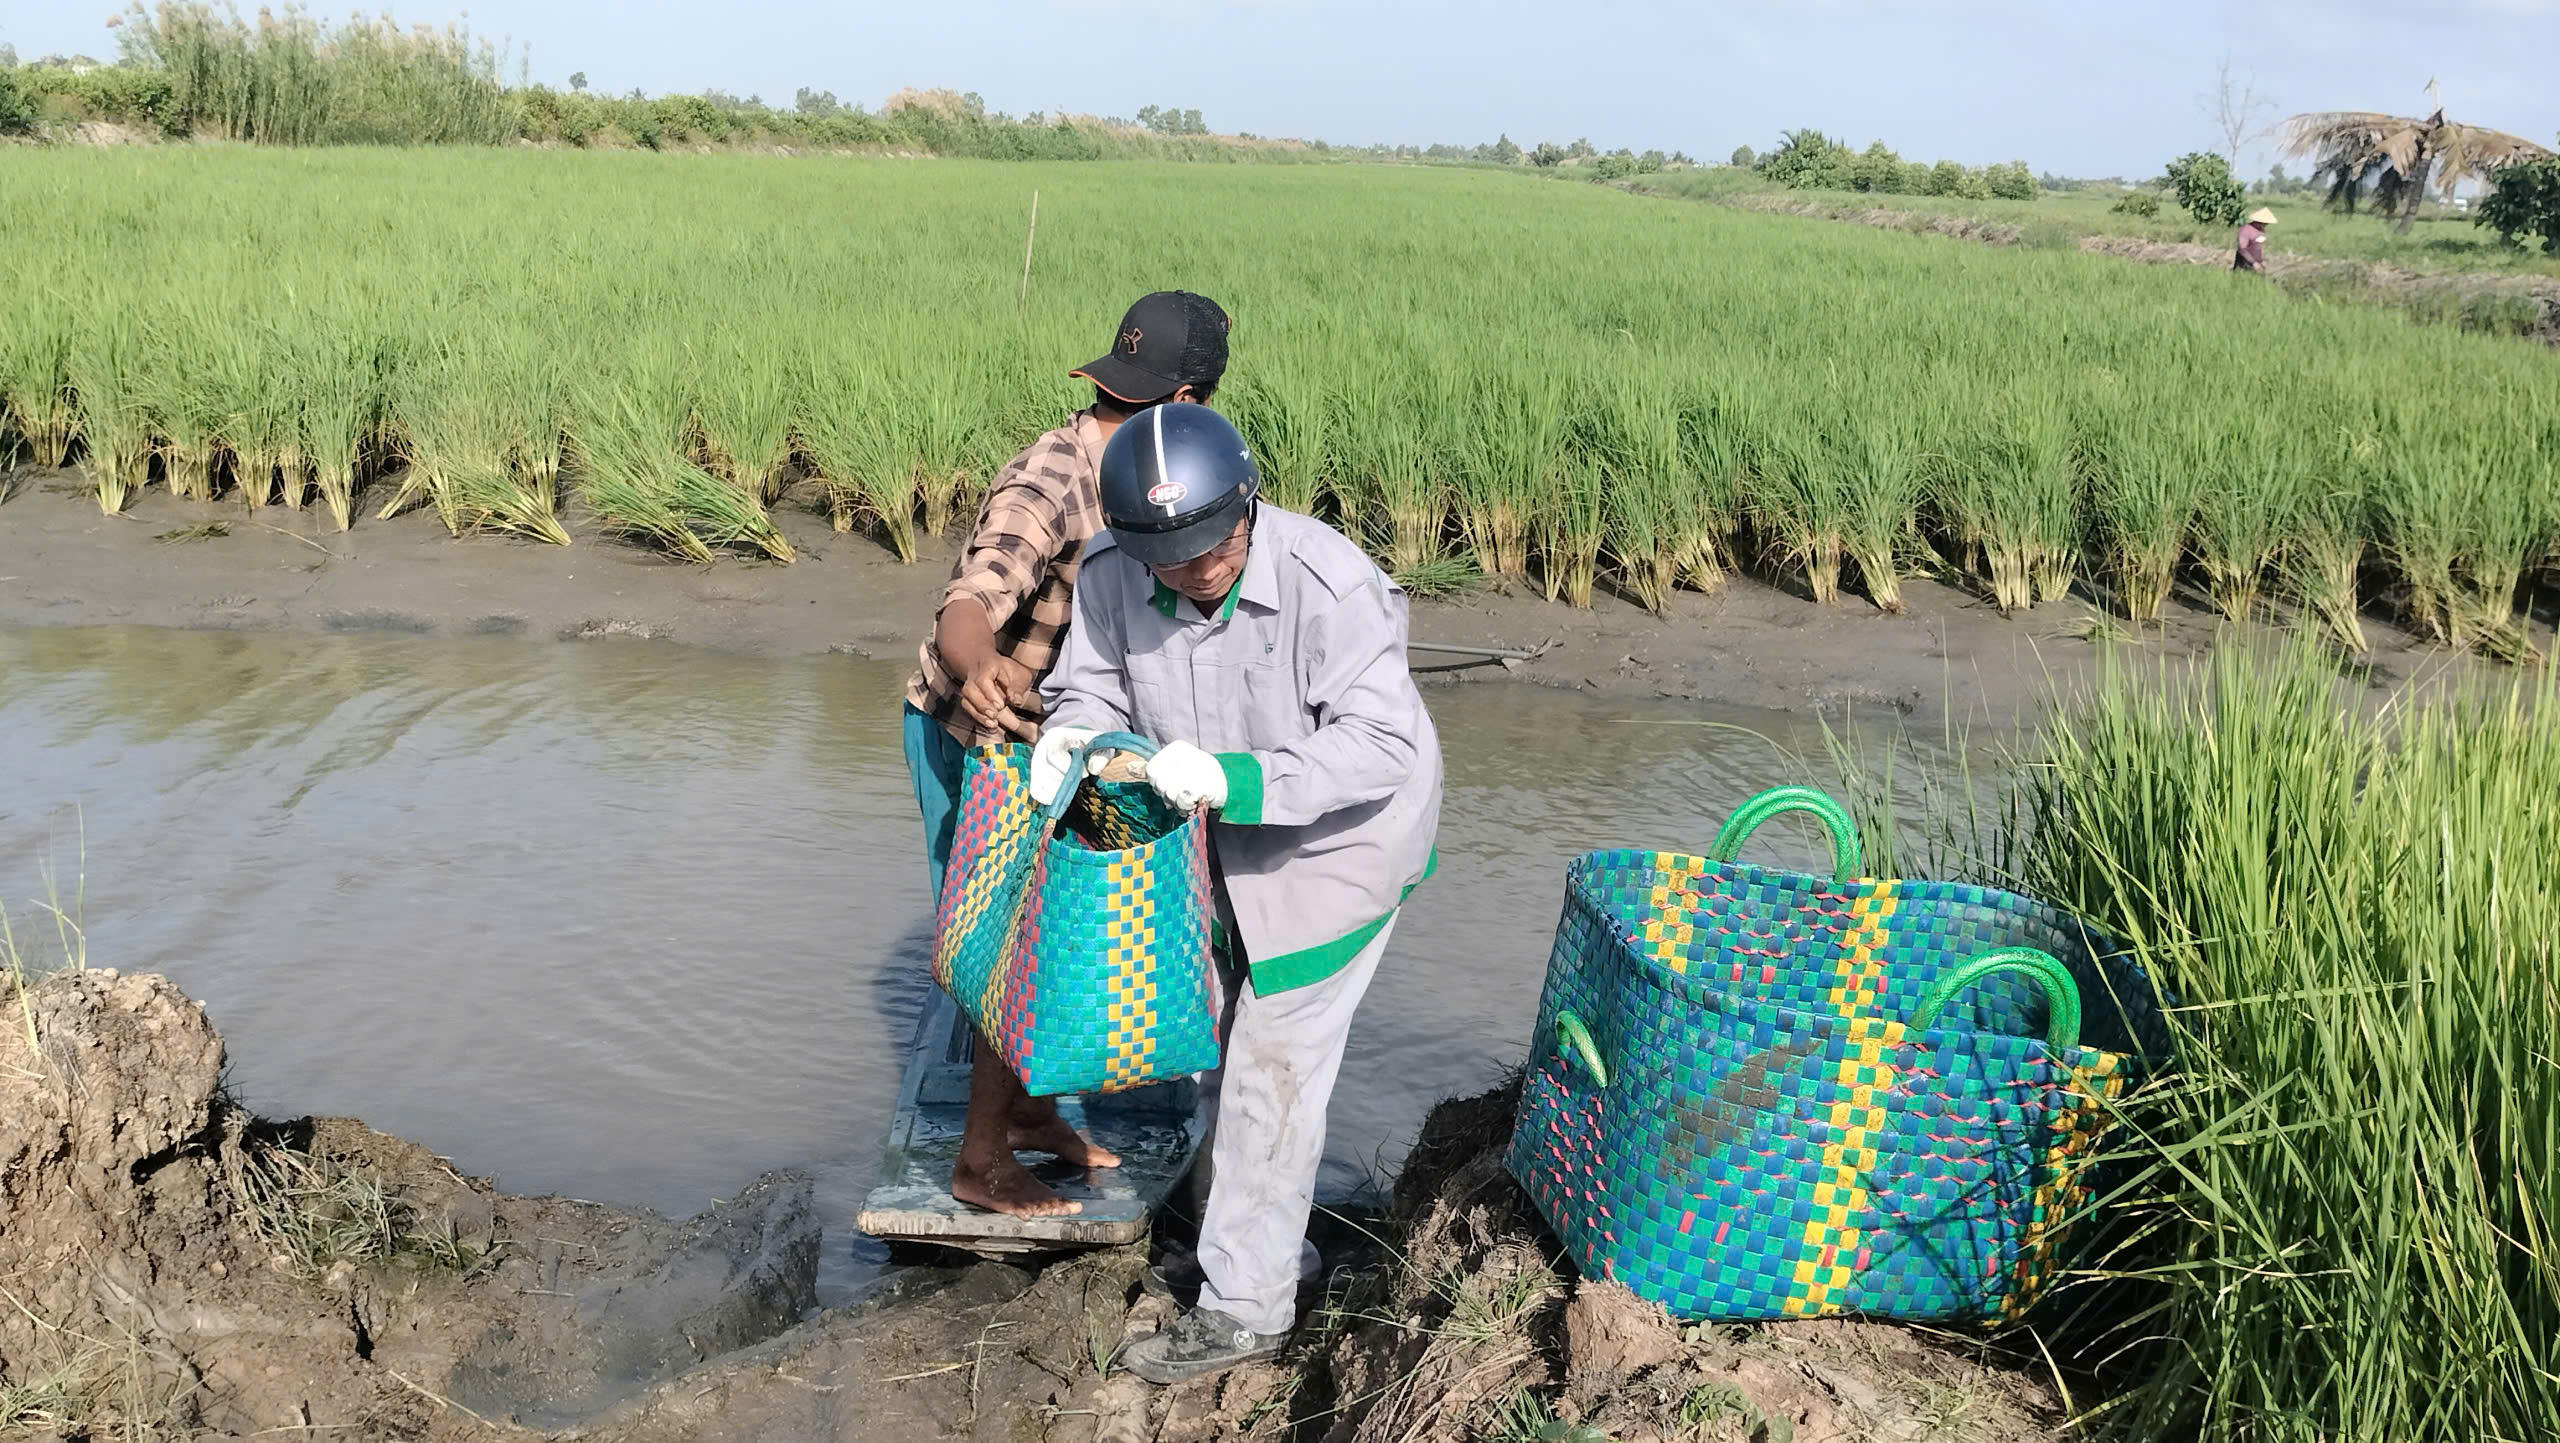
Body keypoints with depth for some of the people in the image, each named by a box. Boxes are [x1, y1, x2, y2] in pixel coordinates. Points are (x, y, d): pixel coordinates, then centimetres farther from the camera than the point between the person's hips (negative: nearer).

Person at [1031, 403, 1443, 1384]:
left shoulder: (1327, 584, -33)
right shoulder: (1112, 574, -16)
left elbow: (1379, 745, -35)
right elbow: (1093, 687, -5)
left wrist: (1237, 779, -45)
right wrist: (1068, 738, -29)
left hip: (1339, 836, -6)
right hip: (1223, 838, 7)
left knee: (1274, 1061, -3)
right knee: (1213, 1035, 22)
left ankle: (1244, 1306, 10)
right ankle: (1241, 1189, 48)